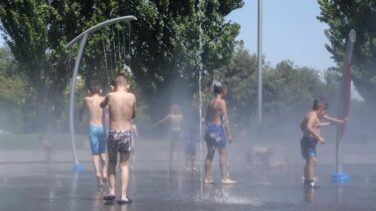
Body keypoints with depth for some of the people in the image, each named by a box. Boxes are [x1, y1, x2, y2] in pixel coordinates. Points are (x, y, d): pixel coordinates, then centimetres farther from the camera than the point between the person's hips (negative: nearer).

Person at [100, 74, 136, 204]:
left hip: (113, 133, 0)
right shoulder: (132, 97, -2)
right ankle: (123, 195, 2)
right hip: (126, 134, 0)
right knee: (124, 165, 8)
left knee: (111, 162, 19)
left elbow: (101, 105, 19)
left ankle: (111, 191, 10)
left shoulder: (110, 96, -4)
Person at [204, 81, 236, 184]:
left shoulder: (211, 102, 14)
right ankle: (224, 177, -11)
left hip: (209, 128, 8)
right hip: (218, 127, -8)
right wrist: (229, 133, -13)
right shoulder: (221, 102, -8)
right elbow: (225, 119, -13)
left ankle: (207, 177, 10)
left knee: (210, 154, 10)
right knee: (223, 153, -6)